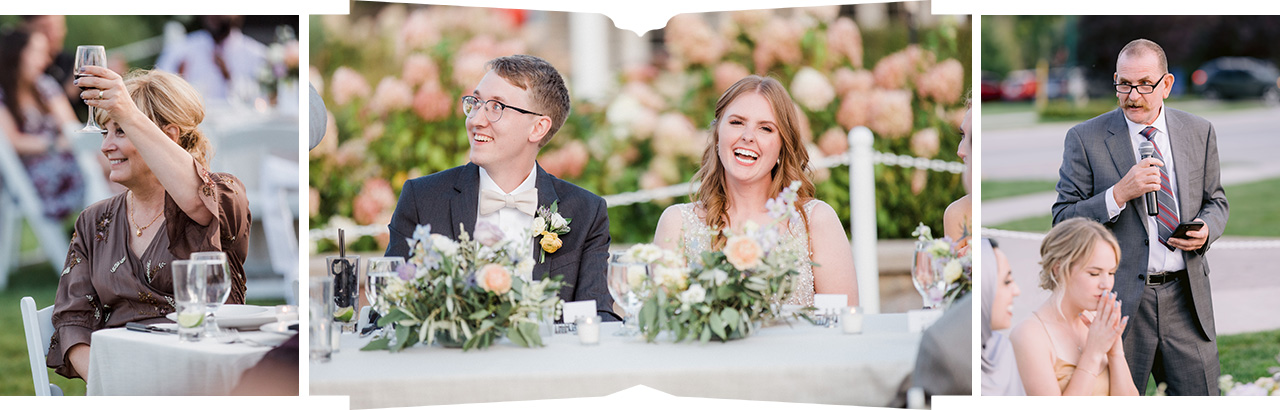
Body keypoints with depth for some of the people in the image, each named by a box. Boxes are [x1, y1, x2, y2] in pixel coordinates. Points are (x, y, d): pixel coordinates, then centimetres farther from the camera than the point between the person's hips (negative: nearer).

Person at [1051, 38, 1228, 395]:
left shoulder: (1199, 132, 7)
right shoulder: (1085, 138, -3)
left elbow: (1215, 200, 18)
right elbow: (1062, 220, -5)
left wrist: (1206, 230, -5)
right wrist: (1119, 194, -19)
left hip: (1187, 298, 3)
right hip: (1119, 298, -3)